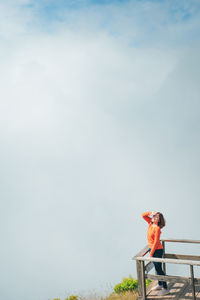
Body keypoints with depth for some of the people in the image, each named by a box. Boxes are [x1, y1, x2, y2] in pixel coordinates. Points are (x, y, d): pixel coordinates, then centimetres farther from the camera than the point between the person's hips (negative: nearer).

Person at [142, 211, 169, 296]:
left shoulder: (157, 228, -22)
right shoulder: (151, 223, 0)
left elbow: (156, 242, -22)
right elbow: (143, 215, 6)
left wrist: (151, 253, -16)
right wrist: (151, 213, -10)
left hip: (157, 250, -8)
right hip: (152, 248, 8)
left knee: (159, 269, -2)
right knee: (157, 268, 20)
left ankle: (165, 288, 9)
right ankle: (160, 284, 35)